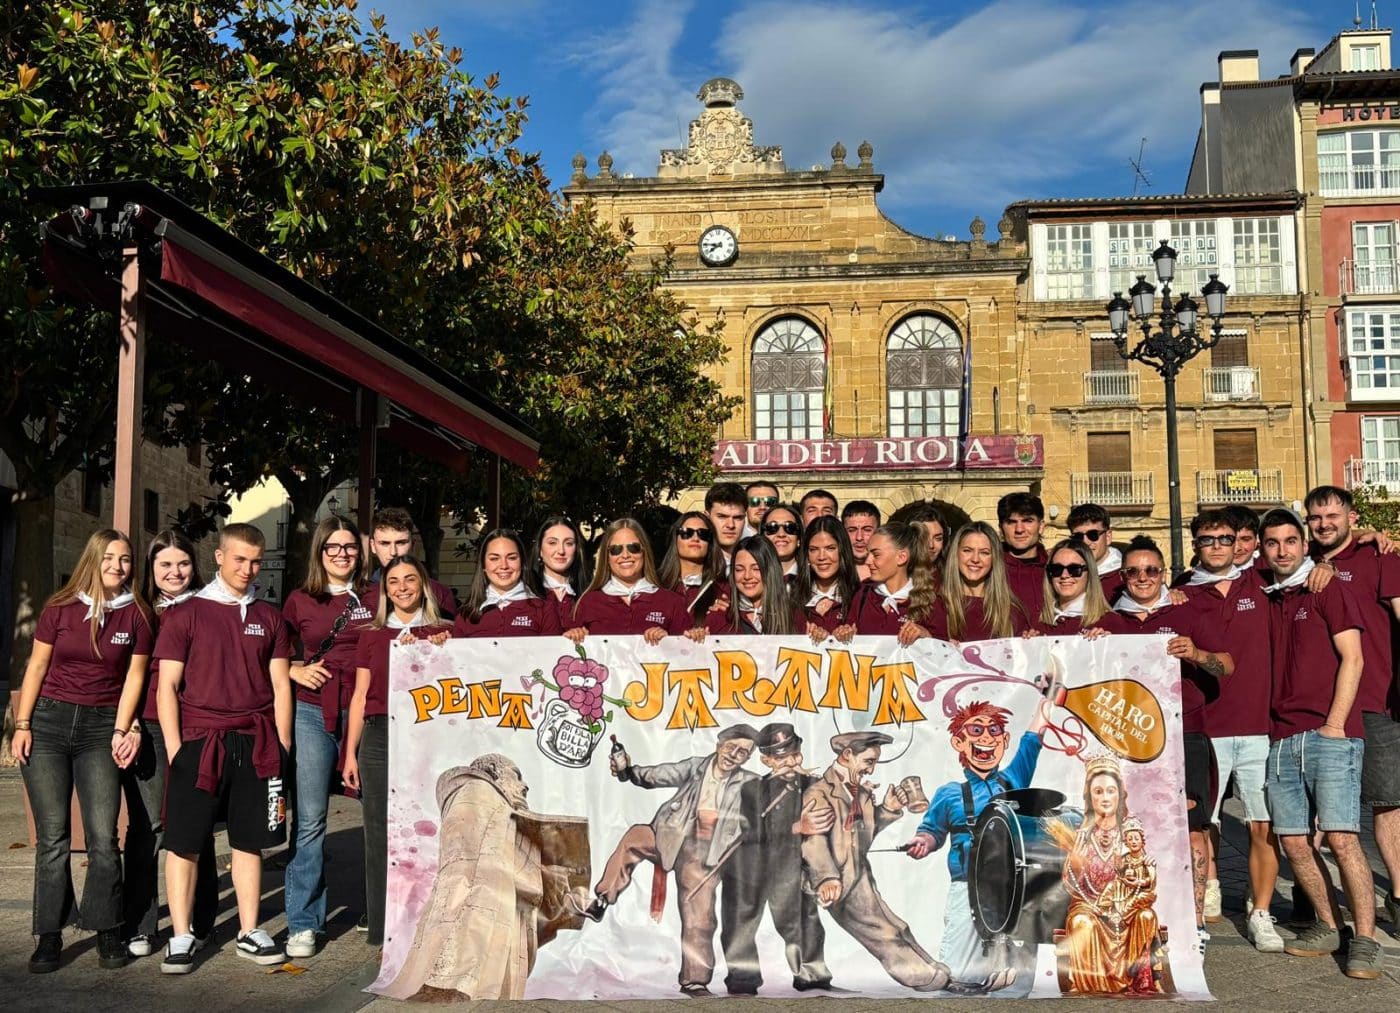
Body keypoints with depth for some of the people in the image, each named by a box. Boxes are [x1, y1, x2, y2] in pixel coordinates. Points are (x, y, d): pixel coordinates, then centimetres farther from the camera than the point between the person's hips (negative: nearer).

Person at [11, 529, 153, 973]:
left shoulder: (136, 614, 2)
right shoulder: (60, 608, 2)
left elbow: (134, 677, 3)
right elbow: (36, 668, 6)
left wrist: (122, 730, -4)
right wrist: (21, 725, 1)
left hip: (100, 727, 0)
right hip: (49, 721, 0)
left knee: (103, 836, -6)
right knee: (52, 835, 1)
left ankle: (108, 931, 8)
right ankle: (49, 936, 10)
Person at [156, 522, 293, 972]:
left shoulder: (270, 618, 11)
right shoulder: (186, 614, 3)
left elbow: (280, 685, 11)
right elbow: (167, 685, 0)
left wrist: (282, 746, 4)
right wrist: (175, 748, -7)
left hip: (256, 744, 2)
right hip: (199, 740, -2)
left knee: (249, 841, 8)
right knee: (183, 842, 1)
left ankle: (249, 933, 17)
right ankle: (181, 938, 11)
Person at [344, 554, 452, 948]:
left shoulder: (443, 633, 7)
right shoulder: (372, 635, 12)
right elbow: (360, 696, 13)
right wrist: (350, 753, 10)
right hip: (379, 737, 2)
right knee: (381, 834, 3)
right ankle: (384, 931, 13)